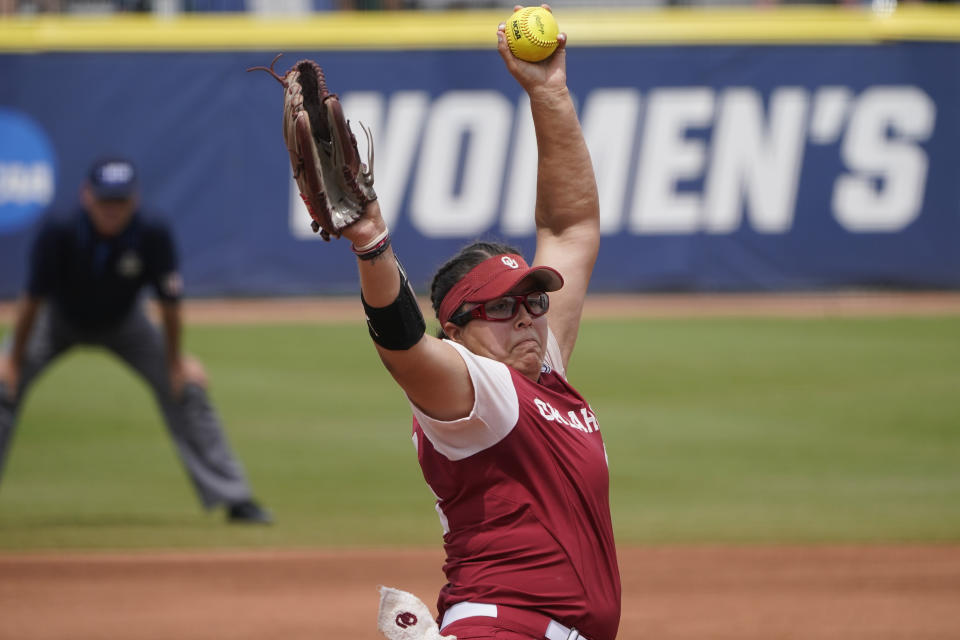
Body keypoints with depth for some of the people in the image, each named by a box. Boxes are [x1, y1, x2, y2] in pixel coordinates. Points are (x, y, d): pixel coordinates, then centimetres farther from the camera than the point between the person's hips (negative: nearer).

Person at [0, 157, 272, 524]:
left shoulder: (153, 238, -31)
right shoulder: (59, 236, -34)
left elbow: (169, 302, -19)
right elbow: (33, 299, -25)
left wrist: (175, 362, -11)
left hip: (123, 324, 1)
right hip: (59, 323, -1)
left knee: (187, 390, -8)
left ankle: (235, 500, 1)